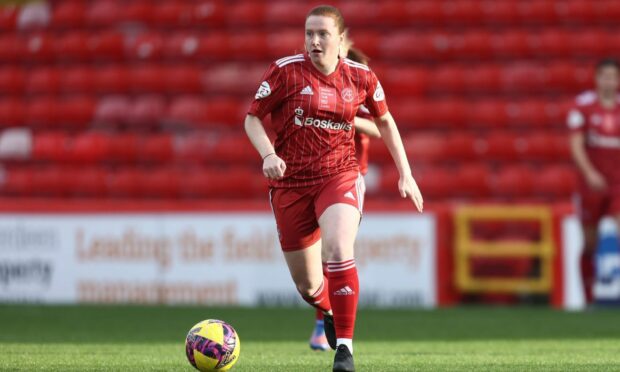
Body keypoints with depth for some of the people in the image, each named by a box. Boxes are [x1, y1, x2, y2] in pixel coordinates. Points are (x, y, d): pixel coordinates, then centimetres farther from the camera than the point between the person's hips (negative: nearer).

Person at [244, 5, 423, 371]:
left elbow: (385, 121, 15)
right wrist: (268, 155, -18)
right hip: (290, 183, 0)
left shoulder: (361, 77, -1)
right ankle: (330, 312, 44)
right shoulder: (285, 71, -7)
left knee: (339, 251, -30)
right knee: (307, 285, 5)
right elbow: (253, 118, 0)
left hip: (339, 177, 0)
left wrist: (405, 173, 12)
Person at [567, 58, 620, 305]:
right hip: (592, 182, -1)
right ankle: (588, 296, 22)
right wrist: (590, 173, -21)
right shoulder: (583, 106, -2)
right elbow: (576, 145, -8)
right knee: (590, 243, 7)